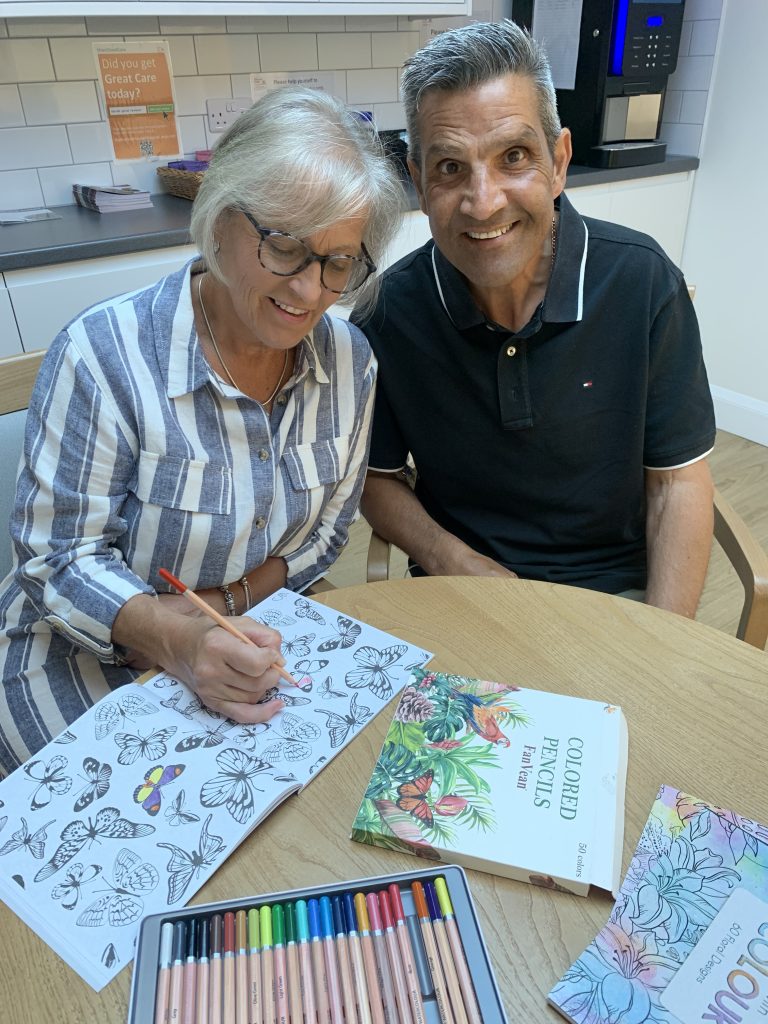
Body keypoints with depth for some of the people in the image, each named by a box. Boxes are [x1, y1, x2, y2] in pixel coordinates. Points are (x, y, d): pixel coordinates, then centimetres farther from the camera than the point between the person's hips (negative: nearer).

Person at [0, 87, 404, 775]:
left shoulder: (349, 361, -7)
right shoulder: (102, 356, -21)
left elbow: (325, 529, 2)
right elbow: (57, 558, -15)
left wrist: (222, 601, -14)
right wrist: (173, 639, -33)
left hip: (257, 645, 4)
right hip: (88, 661, -3)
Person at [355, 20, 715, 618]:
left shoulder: (642, 281, -12)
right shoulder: (389, 310, -11)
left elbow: (677, 481, -6)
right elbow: (377, 475, 2)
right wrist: (451, 560, -15)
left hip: (615, 588, 1)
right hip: (459, 598, 0)